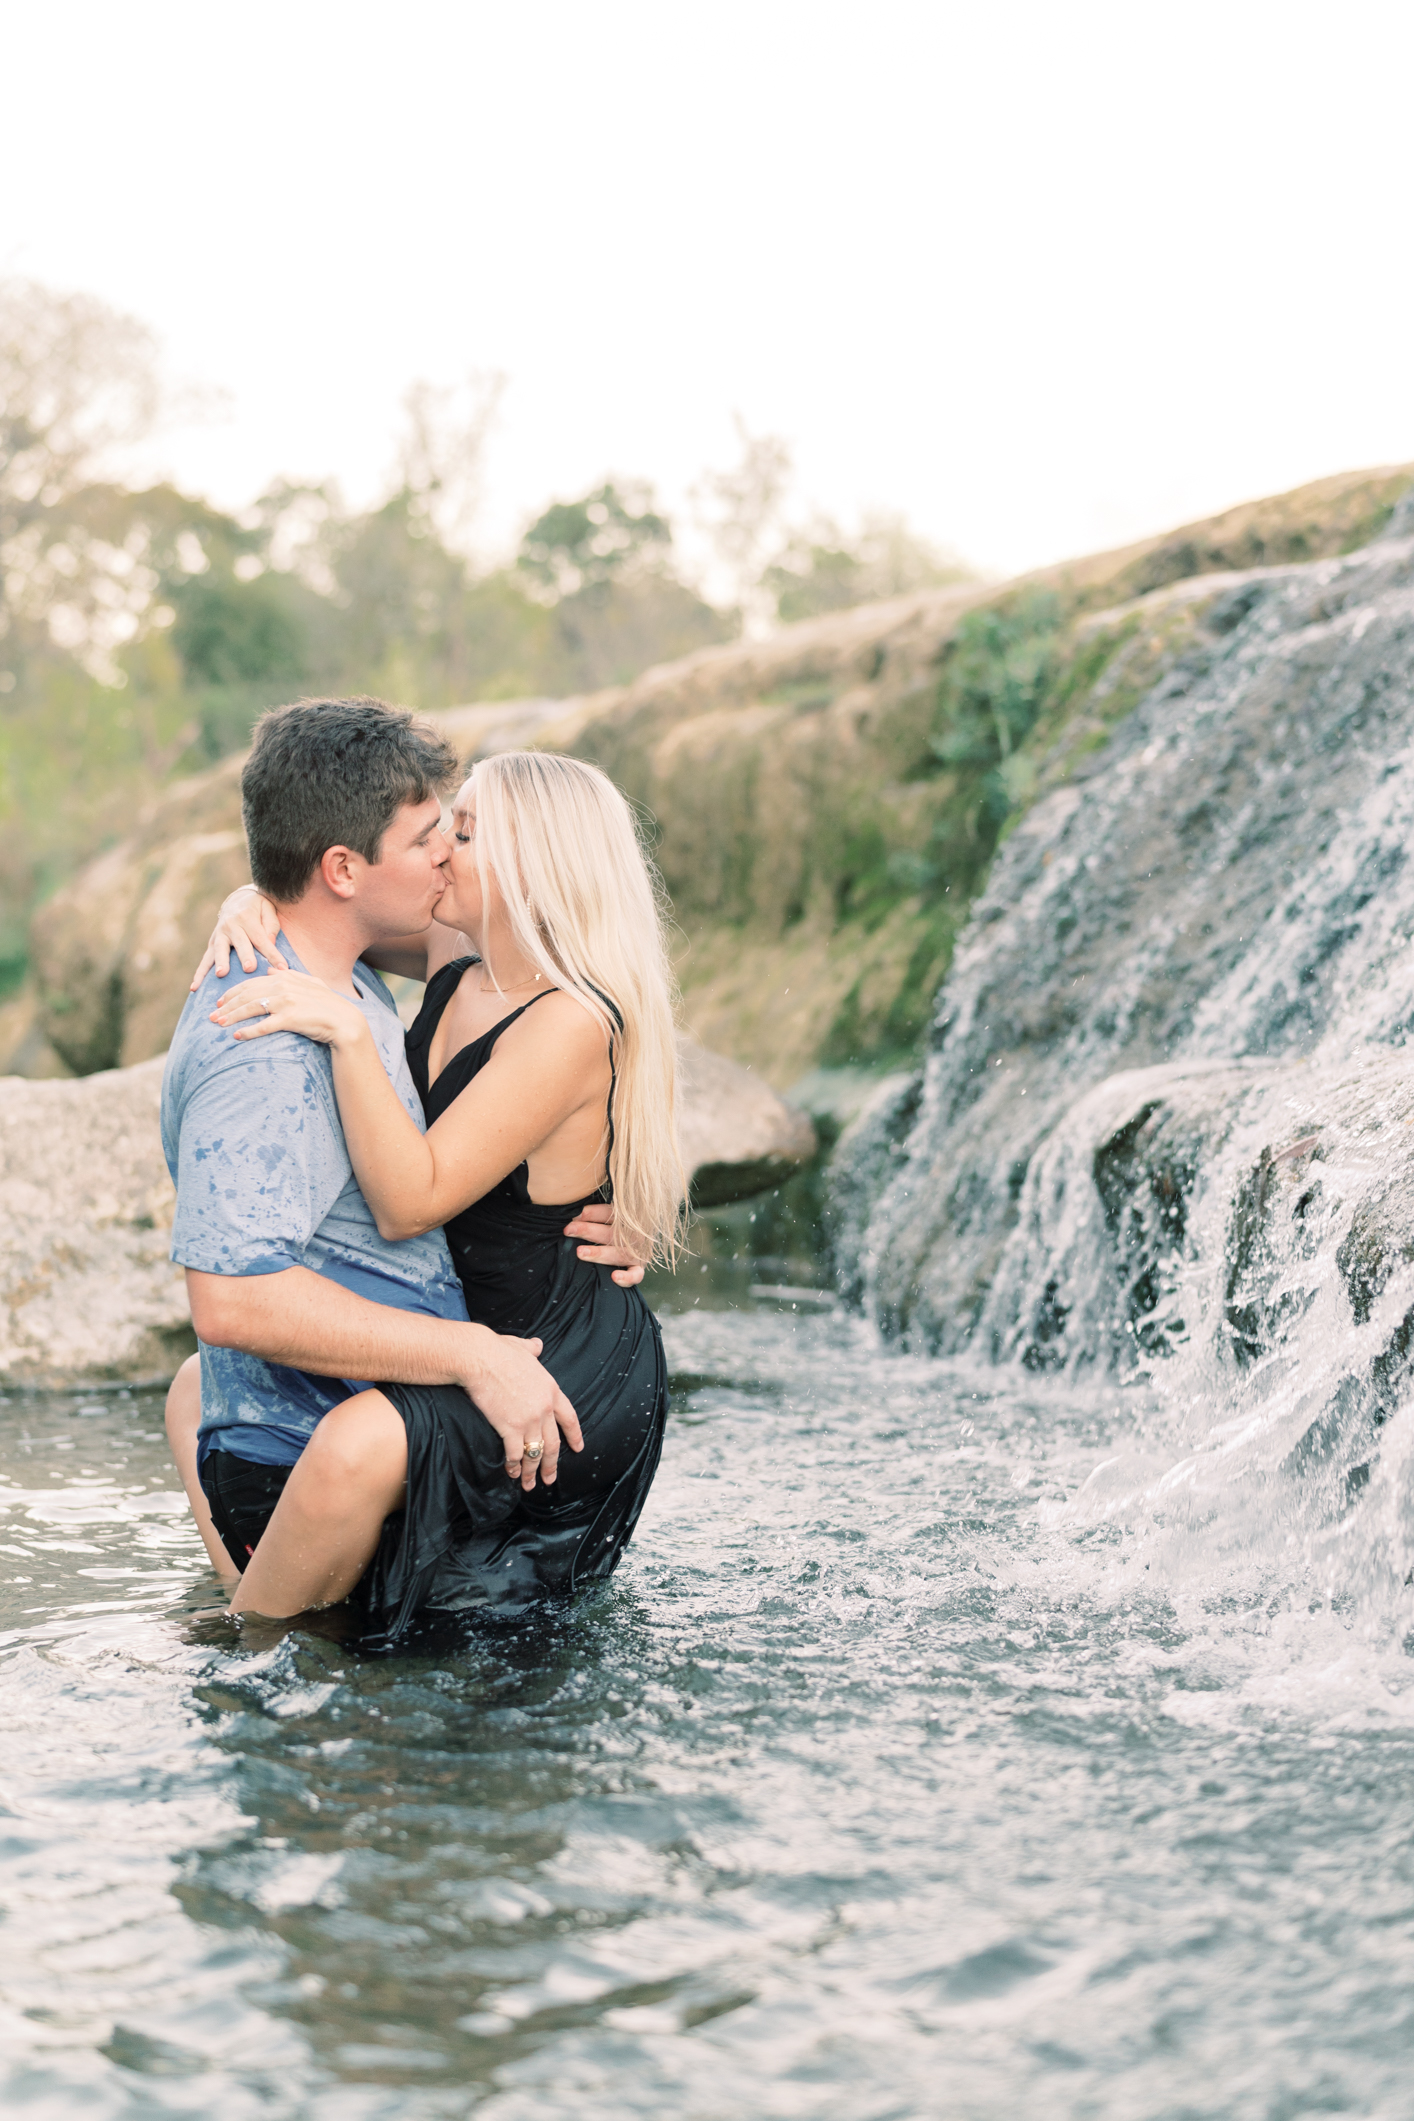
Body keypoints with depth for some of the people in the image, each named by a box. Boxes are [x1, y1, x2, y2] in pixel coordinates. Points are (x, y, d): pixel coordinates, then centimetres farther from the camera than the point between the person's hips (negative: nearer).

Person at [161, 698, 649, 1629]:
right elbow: (234, 1299, -34)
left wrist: (569, 1229, 1)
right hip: (299, 1472, -10)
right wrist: (475, 1355, -31)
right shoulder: (261, 1048, -26)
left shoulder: (355, 986, 7)